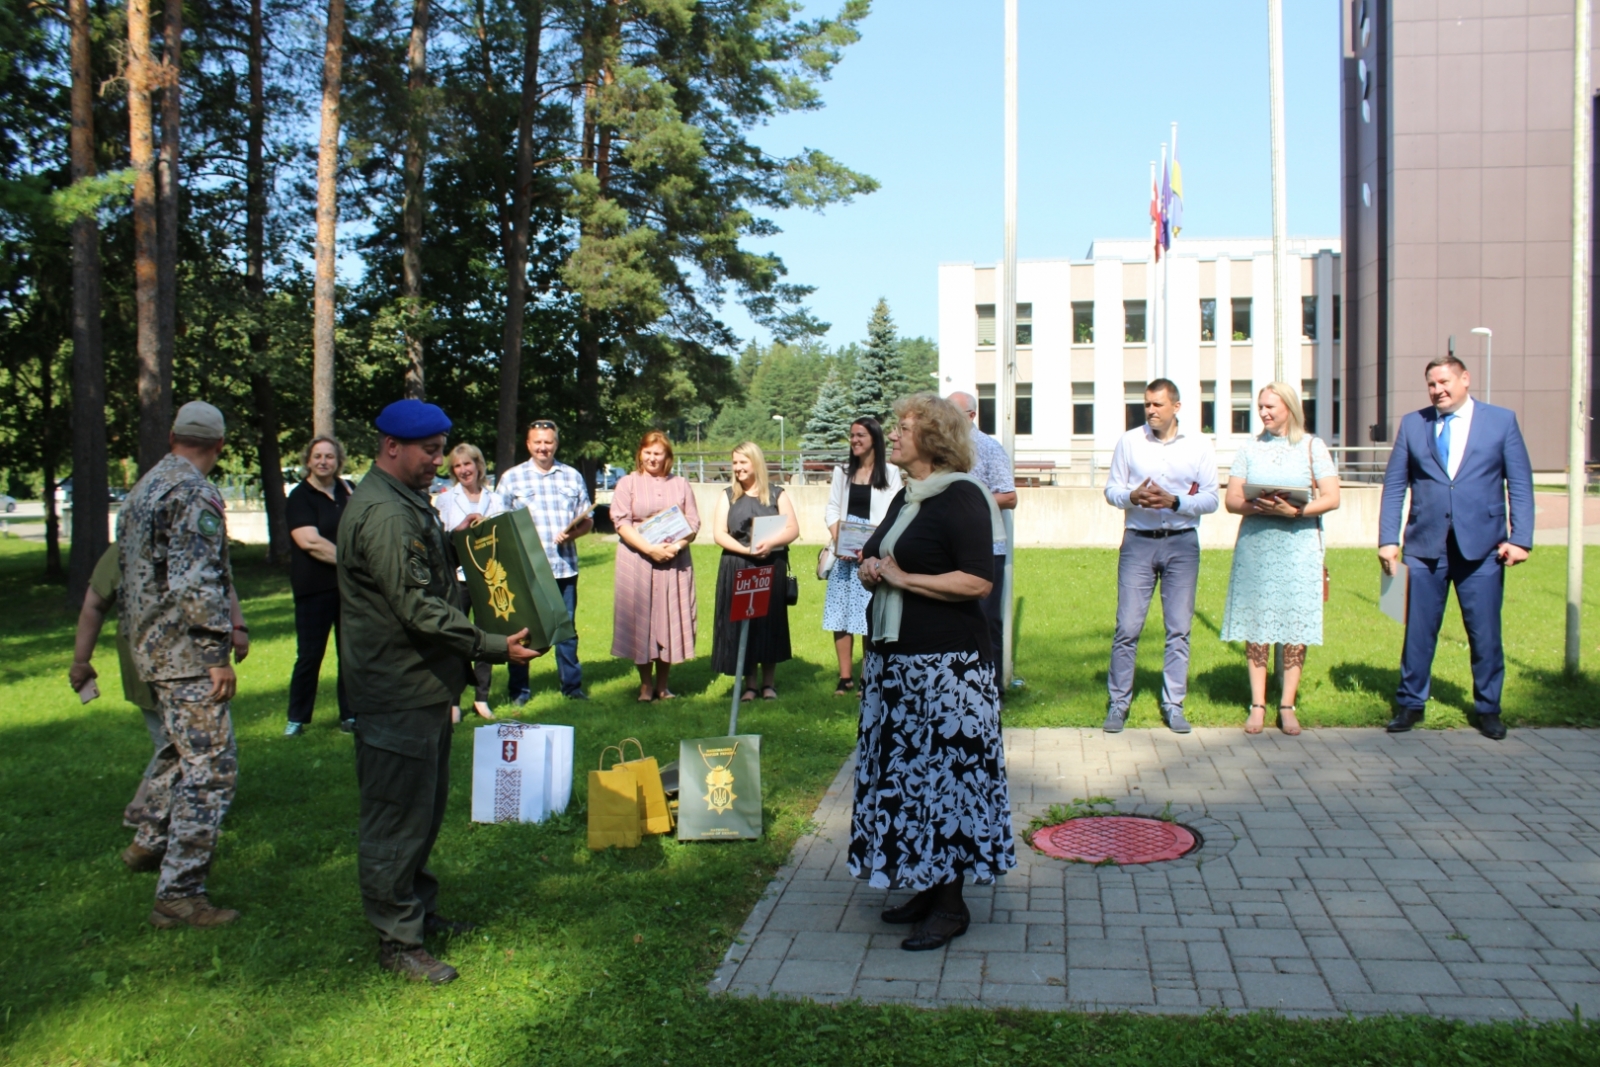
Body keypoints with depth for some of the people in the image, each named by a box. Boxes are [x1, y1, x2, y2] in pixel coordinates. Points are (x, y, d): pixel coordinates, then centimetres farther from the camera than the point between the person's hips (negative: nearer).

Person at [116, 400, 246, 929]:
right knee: (211, 767, -6)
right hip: (186, 653, -10)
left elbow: (127, 571, 20)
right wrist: (218, 654, -20)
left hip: (151, 649, 10)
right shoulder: (197, 495, -16)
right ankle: (179, 894, -4)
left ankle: (156, 840, 39)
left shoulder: (141, 490, 14)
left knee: (191, 753, 26)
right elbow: (198, 582, -23)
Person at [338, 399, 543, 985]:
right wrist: (495, 647, -23)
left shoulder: (408, 503, 16)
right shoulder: (383, 512, -20)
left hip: (422, 689, 11)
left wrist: (457, 542, 10)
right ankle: (397, 940, 10)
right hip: (397, 694, -11)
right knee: (397, 818, 0)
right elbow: (418, 608, -25)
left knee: (425, 809, 20)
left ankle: (418, 910, 34)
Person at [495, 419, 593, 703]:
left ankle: (572, 685, 18)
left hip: (564, 566, 2)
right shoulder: (512, 478, 6)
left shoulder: (572, 477, 12)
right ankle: (519, 690, 15)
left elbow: (587, 519, 11)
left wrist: (573, 532, -9)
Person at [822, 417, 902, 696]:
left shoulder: (890, 472, 1)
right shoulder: (842, 471, 13)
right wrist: (837, 541, -6)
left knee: (871, 614, -3)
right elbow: (832, 509, 10)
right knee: (840, 612, 0)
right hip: (844, 552, 4)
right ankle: (845, 677, 6)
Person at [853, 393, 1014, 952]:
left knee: (943, 777, -2)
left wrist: (903, 578, -15)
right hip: (892, 658, 9)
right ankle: (925, 887, 24)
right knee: (905, 775, 12)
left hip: (946, 665, -9)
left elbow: (978, 581, -21)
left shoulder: (961, 496, -12)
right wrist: (871, 570, 4)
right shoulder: (905, 498, 15)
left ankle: (951, 904, 9)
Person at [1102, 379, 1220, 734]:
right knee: (1127, 627, -3)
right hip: (1138, 542, 0)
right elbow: (1111, 489, 4)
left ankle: (1173, 705, 14)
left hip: (1182, 544, 1)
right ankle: (1118, 703, 8)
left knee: (1179, 629, 4)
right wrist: (1132, 496, -17)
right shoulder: (1128, 441, 4)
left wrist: (1174, 501, -17)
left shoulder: (1199, 445, 3)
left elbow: (1210, 499, -1)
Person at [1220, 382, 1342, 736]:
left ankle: (1287, 706, 6)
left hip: (1298, 546, -1)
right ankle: (1257, 705, 7)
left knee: (1295, 625, -2)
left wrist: (1295, 511, -17)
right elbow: (1231, 500, 6)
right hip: (1255, 545, 2)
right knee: (1255, 623, 0)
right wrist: (1258, 507, -15)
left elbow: (1332, 498, -2)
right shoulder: (1250, 449, 10)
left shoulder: (1312, 447, 5)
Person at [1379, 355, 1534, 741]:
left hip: (1482, 546, -1)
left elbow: (1520, 484, 3)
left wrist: (1520, 538, -6)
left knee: (1485, 632, 5)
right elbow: (1394, 485, 6)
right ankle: (1410, 703, 18)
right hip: (1425, 545, 1)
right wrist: (1388, 539, -1)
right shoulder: (1412, 424, 8)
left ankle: (1488, 709, 19)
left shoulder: (1502, 420, 5)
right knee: (1418, 629, 5)